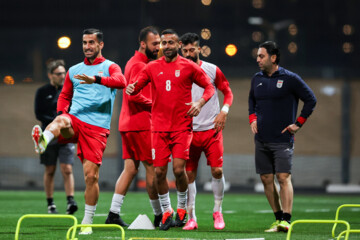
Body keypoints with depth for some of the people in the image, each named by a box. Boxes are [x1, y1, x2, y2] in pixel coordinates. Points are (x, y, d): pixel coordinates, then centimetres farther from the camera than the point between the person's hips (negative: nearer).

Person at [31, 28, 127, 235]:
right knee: (61, 121, -36)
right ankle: (43, 140, -69)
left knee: (91, 175, -6)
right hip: (74, 119, 2)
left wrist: (97, 79, -34)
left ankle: (87, 223, 5)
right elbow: (65, 96, 29)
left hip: (97, 127, -2)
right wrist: (62, 112, 7)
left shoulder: (110, 67, 7)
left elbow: (121, 81, -16)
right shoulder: (74, 70, 21)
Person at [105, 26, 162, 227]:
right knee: (153, 168, -3)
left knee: (131, 168, 7)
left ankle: (114, 213, 4)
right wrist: (154, 105, -13)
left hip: (129, 123, 10)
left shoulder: (136, 63, 19)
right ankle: (159, 215, 3)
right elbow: (133, 95, -23)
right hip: (140, 124, -10)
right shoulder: (138, 65, -13)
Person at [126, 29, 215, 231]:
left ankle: (182, 208, 14)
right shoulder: (152, 67, 8)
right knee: (160, 172, -1)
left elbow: (209, 87, 8)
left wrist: (200, 102, -10)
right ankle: (166, 211, 18)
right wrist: (131, 88, -15)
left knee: (179, 169, -11)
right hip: (159, 127, 2)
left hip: (182, 127, -2)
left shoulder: (188, 66, 2)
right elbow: (136, 86, 9)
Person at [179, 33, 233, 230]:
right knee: (189, 174, -2)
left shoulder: (212, 70, 1)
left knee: (217, 170, -7)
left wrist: (224, 111, -8)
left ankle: (217, 212, 12)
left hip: (212, 129, -1)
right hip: (189, 131, 1)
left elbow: (227, 92, 9)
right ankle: (191, 218, 6)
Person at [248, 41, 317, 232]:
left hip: (282, 139, -5)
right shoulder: (257, 79, 9)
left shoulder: (290, 79, -7)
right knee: (266, 179, 4)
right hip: (261, 140, 6)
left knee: (283, 178, -12)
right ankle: (278, 218, 12)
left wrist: (298, 123, -4)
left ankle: (286, 220, -16)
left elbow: (311, 100, -2)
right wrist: (252, 118, 11)